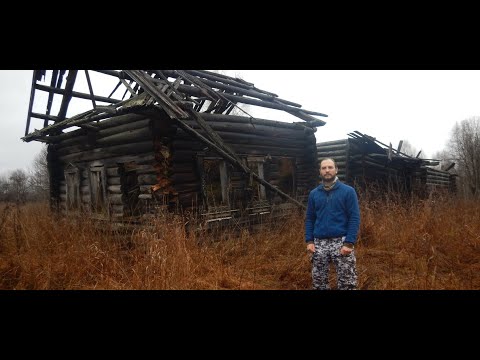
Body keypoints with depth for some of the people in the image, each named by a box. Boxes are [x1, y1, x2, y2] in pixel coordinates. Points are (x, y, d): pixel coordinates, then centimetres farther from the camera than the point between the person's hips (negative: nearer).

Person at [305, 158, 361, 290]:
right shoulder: (313, 194, 8)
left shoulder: (348, 191, -2)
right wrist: (309, 241, 1)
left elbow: (354, 218, -6)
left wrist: (349, 243, -14)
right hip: (319, 243, 3)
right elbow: (309, 219, 11)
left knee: (347, 282, 2)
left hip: (341, 241, -3)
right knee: (319, 281, 11)